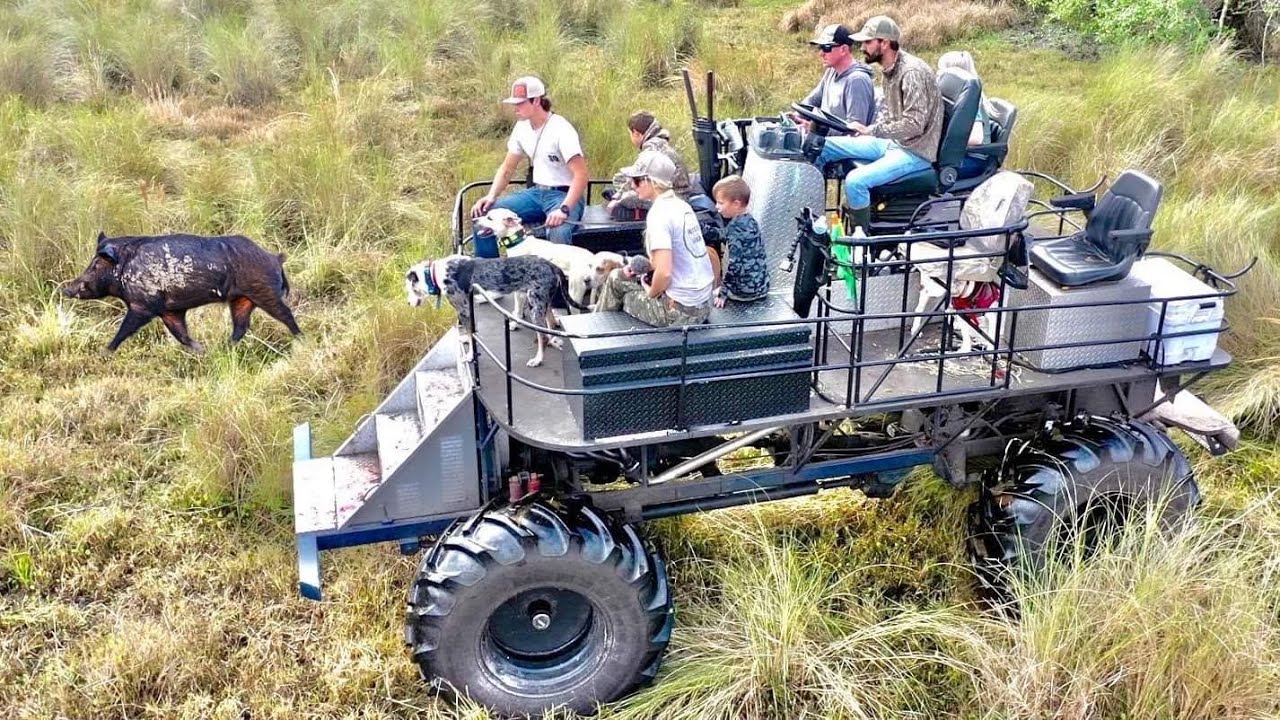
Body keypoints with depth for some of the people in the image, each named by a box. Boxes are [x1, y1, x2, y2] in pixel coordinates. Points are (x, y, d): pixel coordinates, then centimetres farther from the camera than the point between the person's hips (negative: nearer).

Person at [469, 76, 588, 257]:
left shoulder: (561, 130, -17)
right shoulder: (522, 127, 5)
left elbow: (581, 174, -23)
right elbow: (507, 168, 13)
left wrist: (564, 209, -36)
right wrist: (490, 197, -4)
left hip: (564, 195, -7)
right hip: (537, 192, 7)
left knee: (558, 232, -40)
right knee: (482, 213, -8)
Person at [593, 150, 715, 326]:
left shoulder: (659, 214, -19)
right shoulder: (682, 206, 7)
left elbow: (664, 272, -26)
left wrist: (652, 293, -7)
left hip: (680, 311, -8)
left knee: (616, 280, 11)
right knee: (617, 277, 20)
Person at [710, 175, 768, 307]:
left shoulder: (735, 228, -19)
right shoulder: (750, 221, 5)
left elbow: (734, 264, -21)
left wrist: (723, 292, -13)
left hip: (745, 290, -8)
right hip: (762, 286, 8)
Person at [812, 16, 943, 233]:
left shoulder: (912, 72, -22)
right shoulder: (890, 68, 7)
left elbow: (914, 124, -27)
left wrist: (871, 131, -25)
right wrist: (870, 131, 2)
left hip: (915, 151, -10)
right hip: (892, 141, 10)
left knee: (855, 181, -30)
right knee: (821, 146, 3)